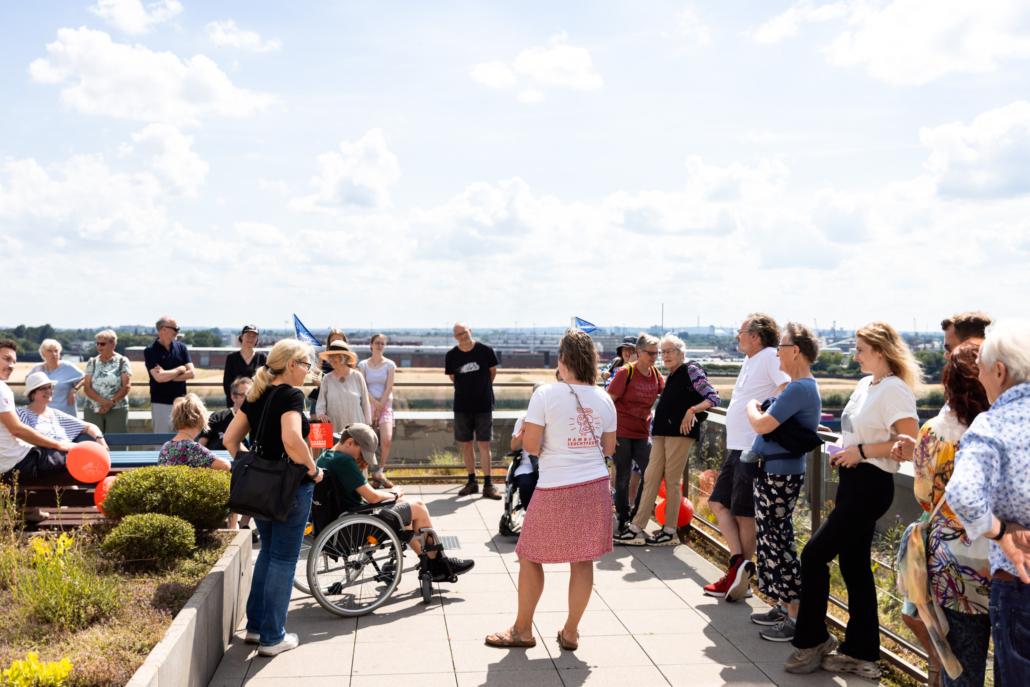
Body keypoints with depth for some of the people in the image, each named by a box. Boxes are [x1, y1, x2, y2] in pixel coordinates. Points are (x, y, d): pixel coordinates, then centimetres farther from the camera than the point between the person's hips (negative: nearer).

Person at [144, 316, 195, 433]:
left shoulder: (181, 347, 8)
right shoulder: (150, 351, -6)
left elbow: (190, 373, -2)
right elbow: (159, 377, -18)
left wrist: (167, 376, -11)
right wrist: (180, 369, -5)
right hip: (161, 404, -4)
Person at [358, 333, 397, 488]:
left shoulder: (389, 364, 5)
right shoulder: (363, 364, 7)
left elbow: (389, 388, -1)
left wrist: (380, 408, -8)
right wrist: (375, 403, -11)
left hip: (385, 404, 0)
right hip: (368, 404, 0)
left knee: (386, 439, -16)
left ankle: (379, 473, -1)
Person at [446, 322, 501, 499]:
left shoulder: (485, 350, -7)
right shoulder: (451, 355, -2)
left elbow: (493, 371, 8)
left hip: (484, 406, -2)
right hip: (461, 406, 2)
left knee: (483, 445, -3)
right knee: (466, 445, 7)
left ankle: (488, 485, 2)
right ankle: (472, 482, 19)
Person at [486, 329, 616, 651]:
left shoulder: (546, 395, -11)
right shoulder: (604, 399, 2)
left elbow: (529, 445, -11)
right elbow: (608, 448, 9)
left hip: (555, 490, -4)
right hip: (595, 485, 4)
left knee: (530, 557, 11)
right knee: (583, 560, 11)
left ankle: (522, 630, 22)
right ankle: (570, 631, 21)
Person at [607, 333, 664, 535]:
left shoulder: (655, 374, 5)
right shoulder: (626, 372, -11)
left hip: (642, 433, 5)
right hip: (621, 433, -5)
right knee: (623, 476, 3)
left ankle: (636, 516, 15)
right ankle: (622, 520, 17)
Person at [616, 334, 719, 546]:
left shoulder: (691, 370, -4)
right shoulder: (671, 377, 20)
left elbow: (713, 397, -10)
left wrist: (693, 410, -23)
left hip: (680, 433, -8)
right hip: (662, 433, 8)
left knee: (671, 481, -3)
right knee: (650, 478, 3)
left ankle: (670, 532, 7)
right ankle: (636, 530, 4)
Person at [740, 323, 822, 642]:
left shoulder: (800, 389, -19)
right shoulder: (801, 386, 14)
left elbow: (762, 425, -23)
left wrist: (752, 407, -5)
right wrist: (759, 410, 8)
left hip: (780, 477, -10)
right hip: (773, 473, 10)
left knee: (777, 543, -5)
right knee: (772, 540, 16)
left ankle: (797, 617, 2)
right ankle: (784, 607, 25)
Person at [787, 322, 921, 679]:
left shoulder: (894, 389, -15)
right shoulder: (865, 384, 14)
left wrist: (862, 451, -19)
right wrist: (843, 451, 9)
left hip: (870, 486, -10)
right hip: (852, 483, 10)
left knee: (814, 555, -7)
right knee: (853, 564, 12)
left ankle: (811, 642, 7)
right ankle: (861, 653, 21)